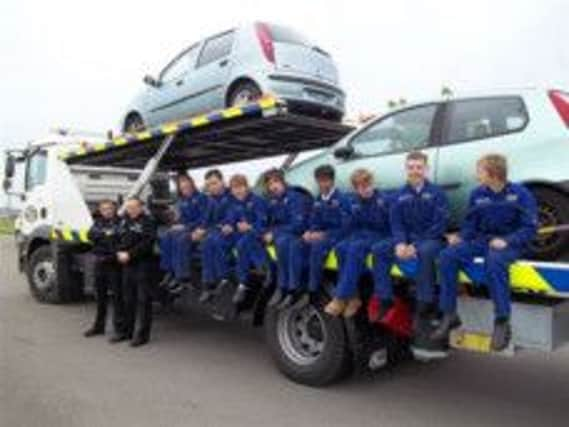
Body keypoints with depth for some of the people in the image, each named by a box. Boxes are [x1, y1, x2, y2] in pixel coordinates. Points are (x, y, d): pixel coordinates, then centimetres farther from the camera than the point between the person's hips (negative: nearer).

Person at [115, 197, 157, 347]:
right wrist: (119, 253, 0)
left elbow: (146, 244, -16)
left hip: (142, 265, -7)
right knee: (128, 299, 15)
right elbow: (118, 239, 18)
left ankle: (143, 334, 4)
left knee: (143, 299, -3)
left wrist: (129, 254, -16)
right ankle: (127, 331, 26)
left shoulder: (147, 222, -7)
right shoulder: (124, 221, 14)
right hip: (127, 265, 7)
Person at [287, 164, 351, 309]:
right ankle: (295, 288, -21)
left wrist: (323, 235, -20)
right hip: (319, 235, 6)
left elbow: (344, 228, -13)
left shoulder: (341, 199, -8)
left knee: (317, 247, -35)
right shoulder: (318, 201, 12)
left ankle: (313, 292, -24)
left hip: (335, 236, -6)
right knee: (296, 246, -20)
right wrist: (309, 232, -6)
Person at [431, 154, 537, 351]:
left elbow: (530, 228, -9)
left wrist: (506, 240, -24)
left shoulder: (520, 194, -6)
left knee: (494, 261, -40)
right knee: (448, 255, -21)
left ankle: (502, 322, -29)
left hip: (510, 244, -4)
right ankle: (449, 315, -14)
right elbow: (470, 225, 11)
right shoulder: (477, 194, 6)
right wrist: (460, 236, -10)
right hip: (482, 240, 5)